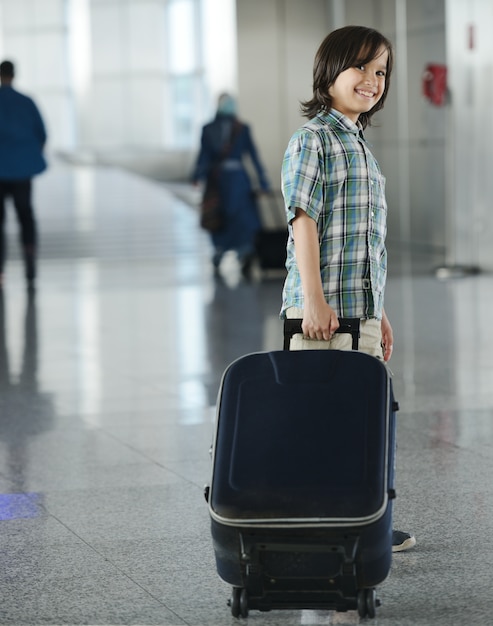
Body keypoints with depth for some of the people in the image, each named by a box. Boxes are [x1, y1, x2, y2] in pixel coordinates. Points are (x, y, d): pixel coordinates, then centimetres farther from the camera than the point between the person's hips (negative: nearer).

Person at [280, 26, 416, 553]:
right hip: (322, 310, -9)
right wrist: (314, 299, -22)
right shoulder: (312, 139, -7)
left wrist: (378, 312, 22)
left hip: (361, 309, 9)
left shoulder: (358, 144, 20)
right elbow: (304, 222, -15)